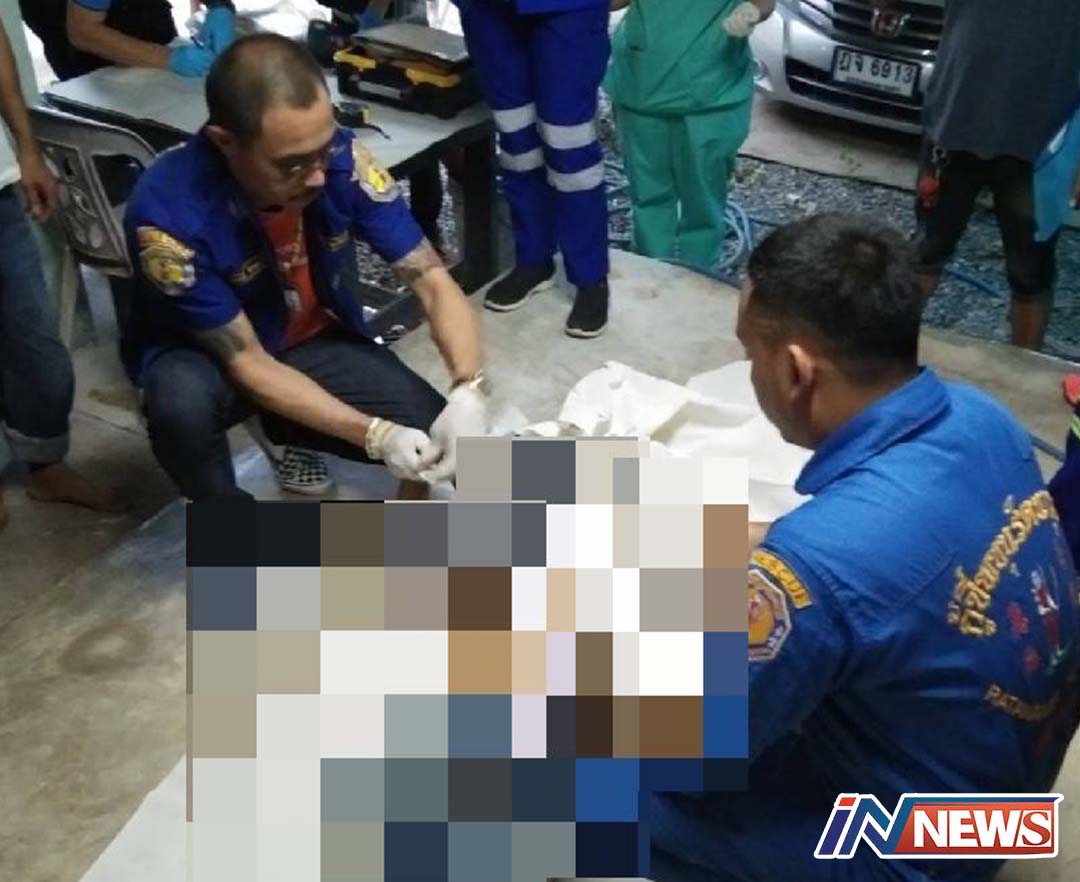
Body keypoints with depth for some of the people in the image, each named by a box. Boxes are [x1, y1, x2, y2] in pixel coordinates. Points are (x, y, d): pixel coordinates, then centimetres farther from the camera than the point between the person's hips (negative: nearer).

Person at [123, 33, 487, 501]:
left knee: (438, 442, -16)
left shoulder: (343, 159, -25)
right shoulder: (168, 214, -33)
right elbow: (246, 363, -28)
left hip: (316, 340, 3)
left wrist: (468, 392, -38)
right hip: (204, 355, -2)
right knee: (182, 400, -37)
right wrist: (375, 435, -36)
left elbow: (433, 281, -20)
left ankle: (295, 432, 13)